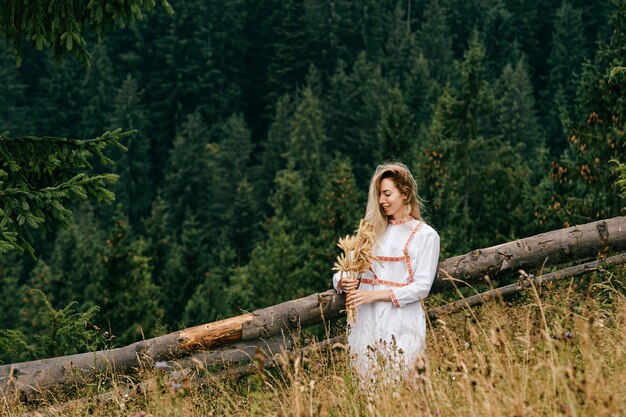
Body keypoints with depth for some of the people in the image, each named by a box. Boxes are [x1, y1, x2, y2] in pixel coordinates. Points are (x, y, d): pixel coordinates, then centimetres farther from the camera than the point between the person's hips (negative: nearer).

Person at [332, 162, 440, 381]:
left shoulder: (426, 235, 3)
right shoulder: (373, 230, 17)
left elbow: (422, 286, -6)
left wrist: (375, 295, -13)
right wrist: (343, 282, -9)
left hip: (402, 323, -4)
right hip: (366, 320, 4)